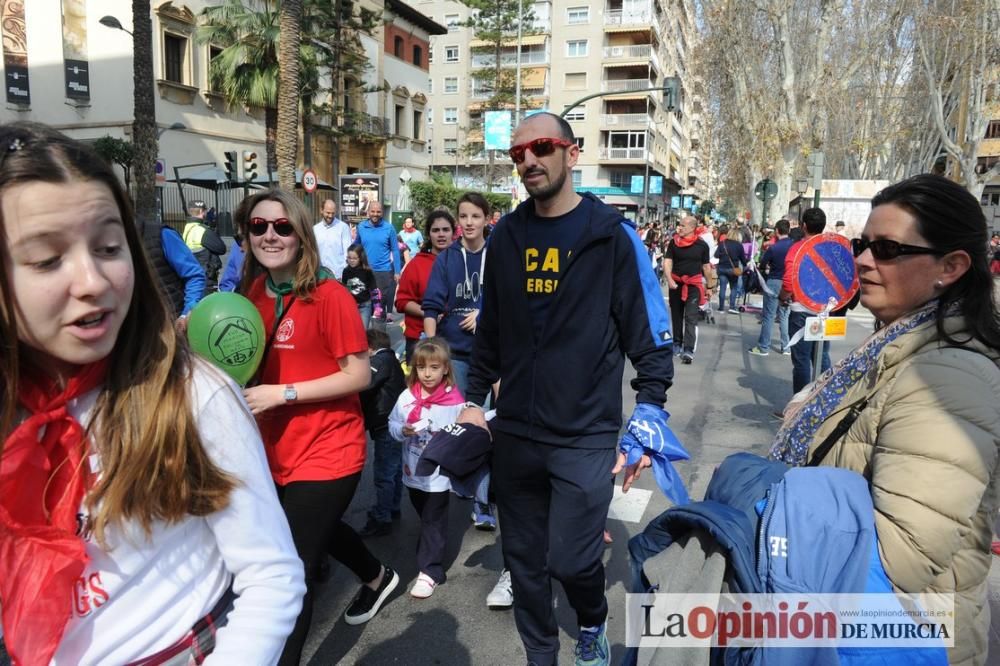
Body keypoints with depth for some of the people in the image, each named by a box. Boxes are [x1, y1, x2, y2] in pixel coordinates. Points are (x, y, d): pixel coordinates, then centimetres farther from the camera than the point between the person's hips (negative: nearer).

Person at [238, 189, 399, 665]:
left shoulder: (330, 295, -19)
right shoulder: (253, 292, 3)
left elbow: (360, 375, -19)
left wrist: (283, 393, -23)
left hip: (327, 453, -8)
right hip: (277, 451, 8)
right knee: (317, 528, 30)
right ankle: (378, 577, 58)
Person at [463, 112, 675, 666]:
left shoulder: (611, 234, -7)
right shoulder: (506, 236, 6)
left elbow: (651, 339, -6)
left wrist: (647, 425, -9)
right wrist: (475, 399, 13)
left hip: (586, 436, -4)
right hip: (514, 433, 4)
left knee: (570, 560, -2)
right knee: (524, 558, 14)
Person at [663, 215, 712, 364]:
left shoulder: (702, 245, -4)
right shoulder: (674, 242, -1)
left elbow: (706, 266, 5)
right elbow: (667, 262, -4)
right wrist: (669, 280, -19)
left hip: (694, 284, -2)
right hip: (676, 283, 3)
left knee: (691, 317, -10)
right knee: (676, 315, 13)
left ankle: (689, 349, -15)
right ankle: (677, 343, 29)